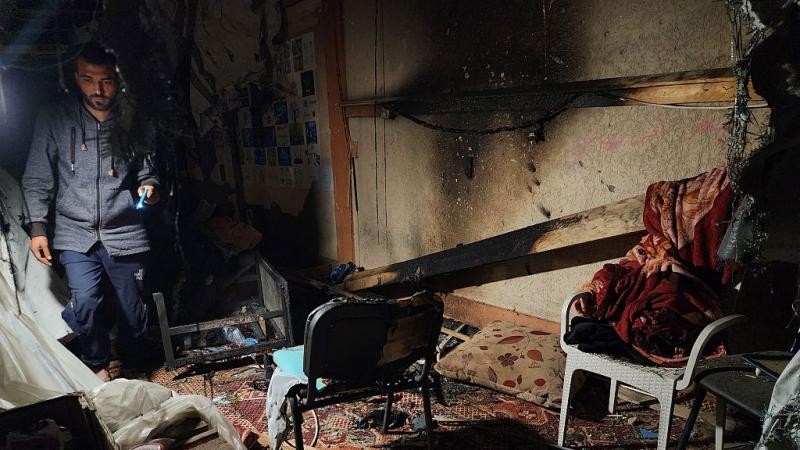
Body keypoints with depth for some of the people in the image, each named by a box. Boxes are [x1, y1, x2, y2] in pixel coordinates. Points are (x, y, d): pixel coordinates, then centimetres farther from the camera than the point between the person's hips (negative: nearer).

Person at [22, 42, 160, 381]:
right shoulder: (54, 119, -1)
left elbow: (146, 169, 15)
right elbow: (36, 179, 3)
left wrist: (149, 186, -7)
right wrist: (37, 227, -3)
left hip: (126, 233, 1)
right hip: (76, 233, -1)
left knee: (133, 311, 6)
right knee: (86, 302, -18)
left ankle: (130, 365, 35)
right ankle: (97, 365, 11)